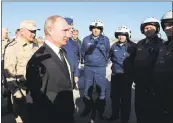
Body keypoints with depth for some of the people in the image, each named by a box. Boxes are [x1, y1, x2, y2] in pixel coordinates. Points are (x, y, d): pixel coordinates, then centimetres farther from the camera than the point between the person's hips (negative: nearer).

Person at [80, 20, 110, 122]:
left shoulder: (105, 39, -2)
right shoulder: (86, 39, -1)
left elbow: (108, 53, 10)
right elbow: (82, 52, 12)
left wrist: (104, 62, 9)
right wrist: (88, 60, 10)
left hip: (100, 68, -1)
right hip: (88, 68, 2)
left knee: (101, 91, 3)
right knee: (87, 90, 12)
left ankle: (100, 112, 18)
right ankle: (88, 108, 30)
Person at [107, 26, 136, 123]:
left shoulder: (132, 46, -10)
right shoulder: (114, 46, 6)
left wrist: (132, 71, -2)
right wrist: (115, 62, 10)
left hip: (127, 75, -5)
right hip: (115, 74, 5)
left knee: (125, 97, 4)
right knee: (114, 96, 14)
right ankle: (115, 115, 31)